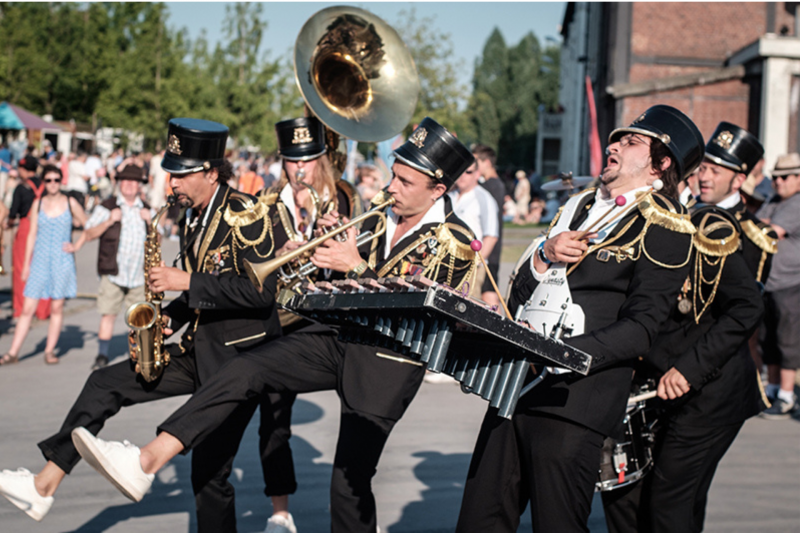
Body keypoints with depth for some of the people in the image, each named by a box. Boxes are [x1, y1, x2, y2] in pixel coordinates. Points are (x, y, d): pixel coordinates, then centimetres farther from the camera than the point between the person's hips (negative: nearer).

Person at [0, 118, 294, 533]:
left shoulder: (244, 214, -16)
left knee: (209, 474, -1)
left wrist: (185, 281, -21)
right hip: (199, 348, 8)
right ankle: (44, 486, 1)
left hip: (239, 357, -8)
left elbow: (261, 291, -25)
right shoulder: (192, 217, 10)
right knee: (104, 384, 0)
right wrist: (170, 319, 1)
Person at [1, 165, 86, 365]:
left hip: (62, 261, -1)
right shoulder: (38, 204, 6)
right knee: (28, 308, -1)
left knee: (57, 307, 2)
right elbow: (32, 234, 9)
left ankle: (50, 351, 13)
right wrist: (26, 263, 8)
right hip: (40, 260, 1)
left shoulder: (70, 203, 1)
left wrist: (76, 246, -3)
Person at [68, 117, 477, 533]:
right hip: (337, 335, 6)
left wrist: (357, 267, -20)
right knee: (244, 370, -13)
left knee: (350, 483, -4)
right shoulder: (382, 215, 10)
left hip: (387, 363, -5)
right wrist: (335, 242, -3)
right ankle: (146, 462, -20)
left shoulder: (455, 244, -9)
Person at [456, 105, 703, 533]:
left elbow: (640, 327, -11)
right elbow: (519, 294, 18)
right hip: (516, 384, 7)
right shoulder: (580, 207, 20)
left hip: (572, 396, -7)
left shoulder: (665, 229, -2)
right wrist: (544, 255, -4)